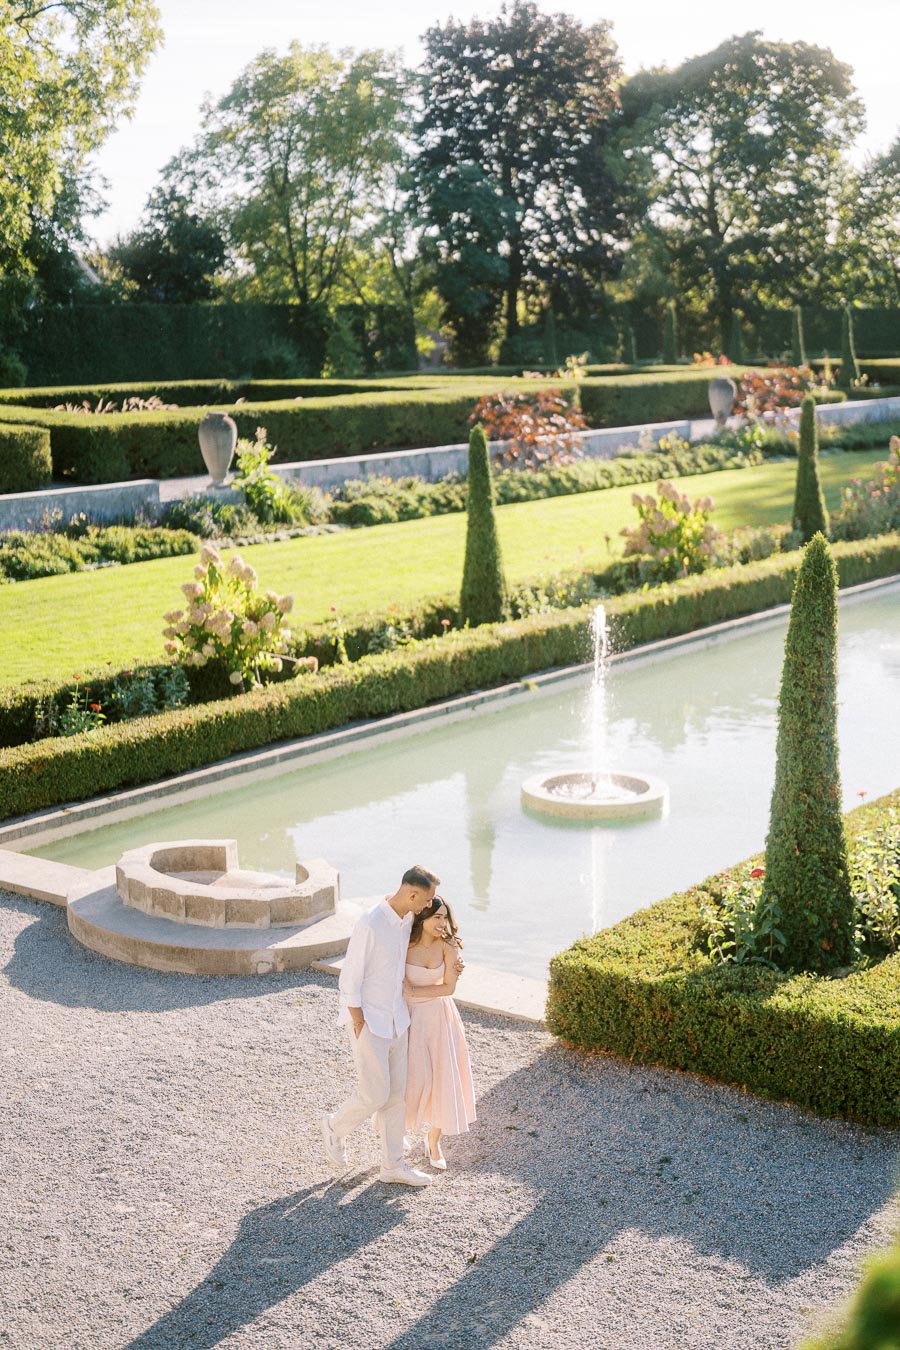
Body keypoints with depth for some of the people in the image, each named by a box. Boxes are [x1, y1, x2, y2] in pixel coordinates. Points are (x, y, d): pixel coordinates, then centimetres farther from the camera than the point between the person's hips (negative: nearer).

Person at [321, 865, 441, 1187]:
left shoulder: (406, 918, 0)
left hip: (396, 1019, 8)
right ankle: (336, 1127, 26)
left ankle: (393, 1164, 19)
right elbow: (349, 980, -20)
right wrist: (359, 1028, -16)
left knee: (396, 1092, 10)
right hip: (368, 1021, -8)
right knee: (374, 1094, -3)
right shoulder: (370, 925, -25)